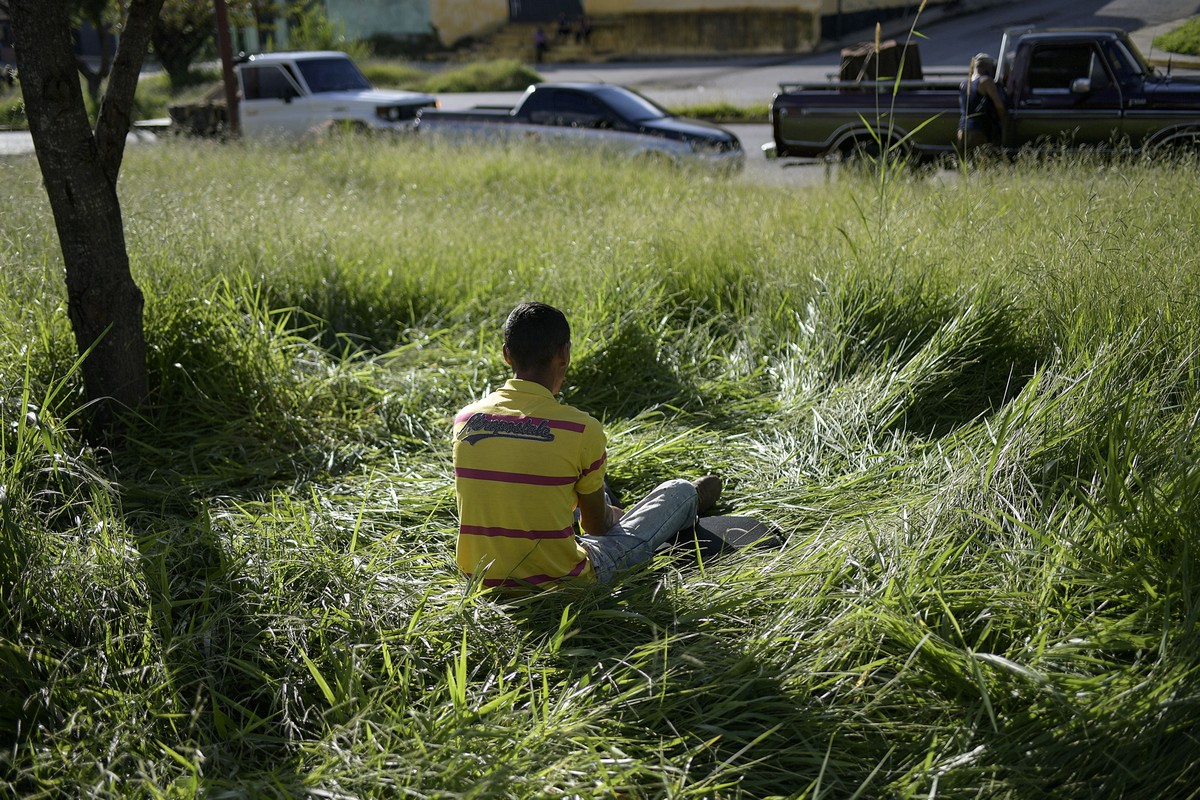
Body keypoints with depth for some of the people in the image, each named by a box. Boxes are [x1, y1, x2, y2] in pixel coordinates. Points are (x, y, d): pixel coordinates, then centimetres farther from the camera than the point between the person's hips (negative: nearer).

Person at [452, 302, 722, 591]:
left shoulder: (464, 419, -6)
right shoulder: (581, 428, -19)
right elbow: (597, 525, -5)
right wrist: (615, 515, 22)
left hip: (484, 579, 5)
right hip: (560, 583, -5)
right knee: (679, 491, 17)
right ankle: (692, 503, 56)